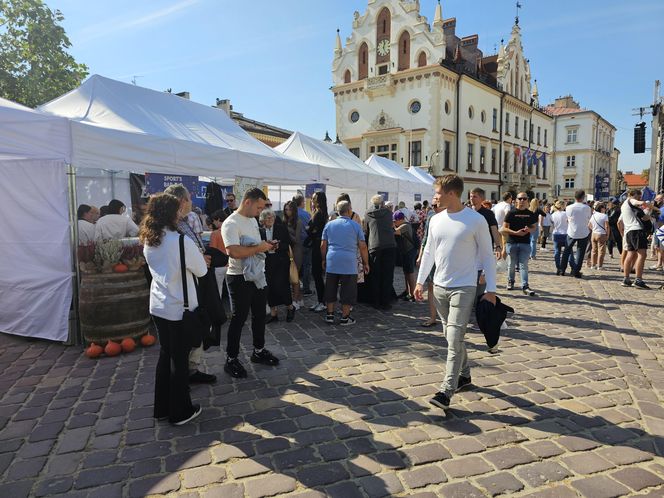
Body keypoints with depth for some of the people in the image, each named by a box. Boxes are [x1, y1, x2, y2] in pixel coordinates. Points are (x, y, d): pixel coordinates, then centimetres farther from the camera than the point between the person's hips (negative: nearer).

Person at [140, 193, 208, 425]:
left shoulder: (148, 241, 2)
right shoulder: (182, 241, -21)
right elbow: (201, 270, -10)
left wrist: (189, 261, 11)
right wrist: (197, 259, 9)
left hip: (158, 306, 7)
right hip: (179, 308, -7)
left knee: (165, 354, 19)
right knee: (180, 359, 6)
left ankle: (162, 407, 30)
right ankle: (180, 411, 20)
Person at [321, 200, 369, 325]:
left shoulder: (329, 225, 9)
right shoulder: (355, 225, 2)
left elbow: (323, 245, 9)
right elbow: (363, 246, 0)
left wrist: (323, 259, 21)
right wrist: (365, 263, 8)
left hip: (331, 262, 3)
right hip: (349, 264, -3)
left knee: (330, 290, 12)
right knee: (347, 291, 5)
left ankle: (329, 315, 18)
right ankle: (345, 317, 9)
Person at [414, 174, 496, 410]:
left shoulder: (476, 220, -9)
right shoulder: (436, 220, 6)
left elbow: (487, 255, -4)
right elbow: (428, 252, 15)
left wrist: (490, 289, -6)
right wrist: (420, 281, 13)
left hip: (463, 288, -6)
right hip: (440, 286, 6)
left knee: (454, 338, -10)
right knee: (452, 335, 15)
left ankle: (446, 391, -5)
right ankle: (464, 374, 34)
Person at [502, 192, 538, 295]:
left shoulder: (530, 214, 7)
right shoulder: (511, 213, -1)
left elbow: (534, 228, 15)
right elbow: (504, 229, -4)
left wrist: (529, 230, -8)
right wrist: (516, 232, -18)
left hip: (525, 243, 1)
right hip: (512, 243, -1)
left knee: (523, 265, -5)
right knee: (511, 264, 10)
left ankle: (525, 286, -8)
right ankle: (510, 282, 29)